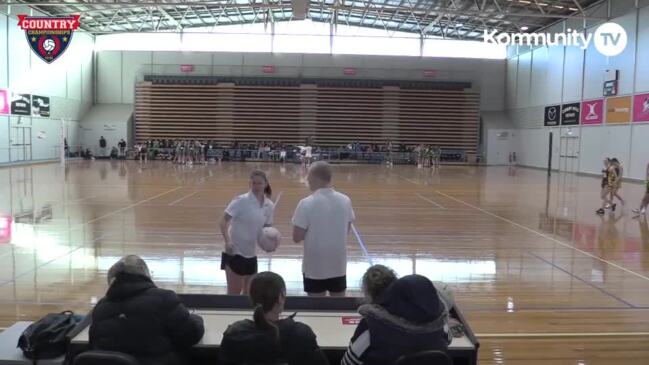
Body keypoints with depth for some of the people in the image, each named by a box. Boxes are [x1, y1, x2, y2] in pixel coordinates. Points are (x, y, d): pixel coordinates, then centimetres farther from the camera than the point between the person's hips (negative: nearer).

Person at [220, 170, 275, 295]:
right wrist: (227, 241, -29)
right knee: (234, 294, -1)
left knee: (249, 293, 17)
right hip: (234, 253, -6)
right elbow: (224, 220, -16)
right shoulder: (241, 200, -15)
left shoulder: (269, 205, 2)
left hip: (251, 255, 6)